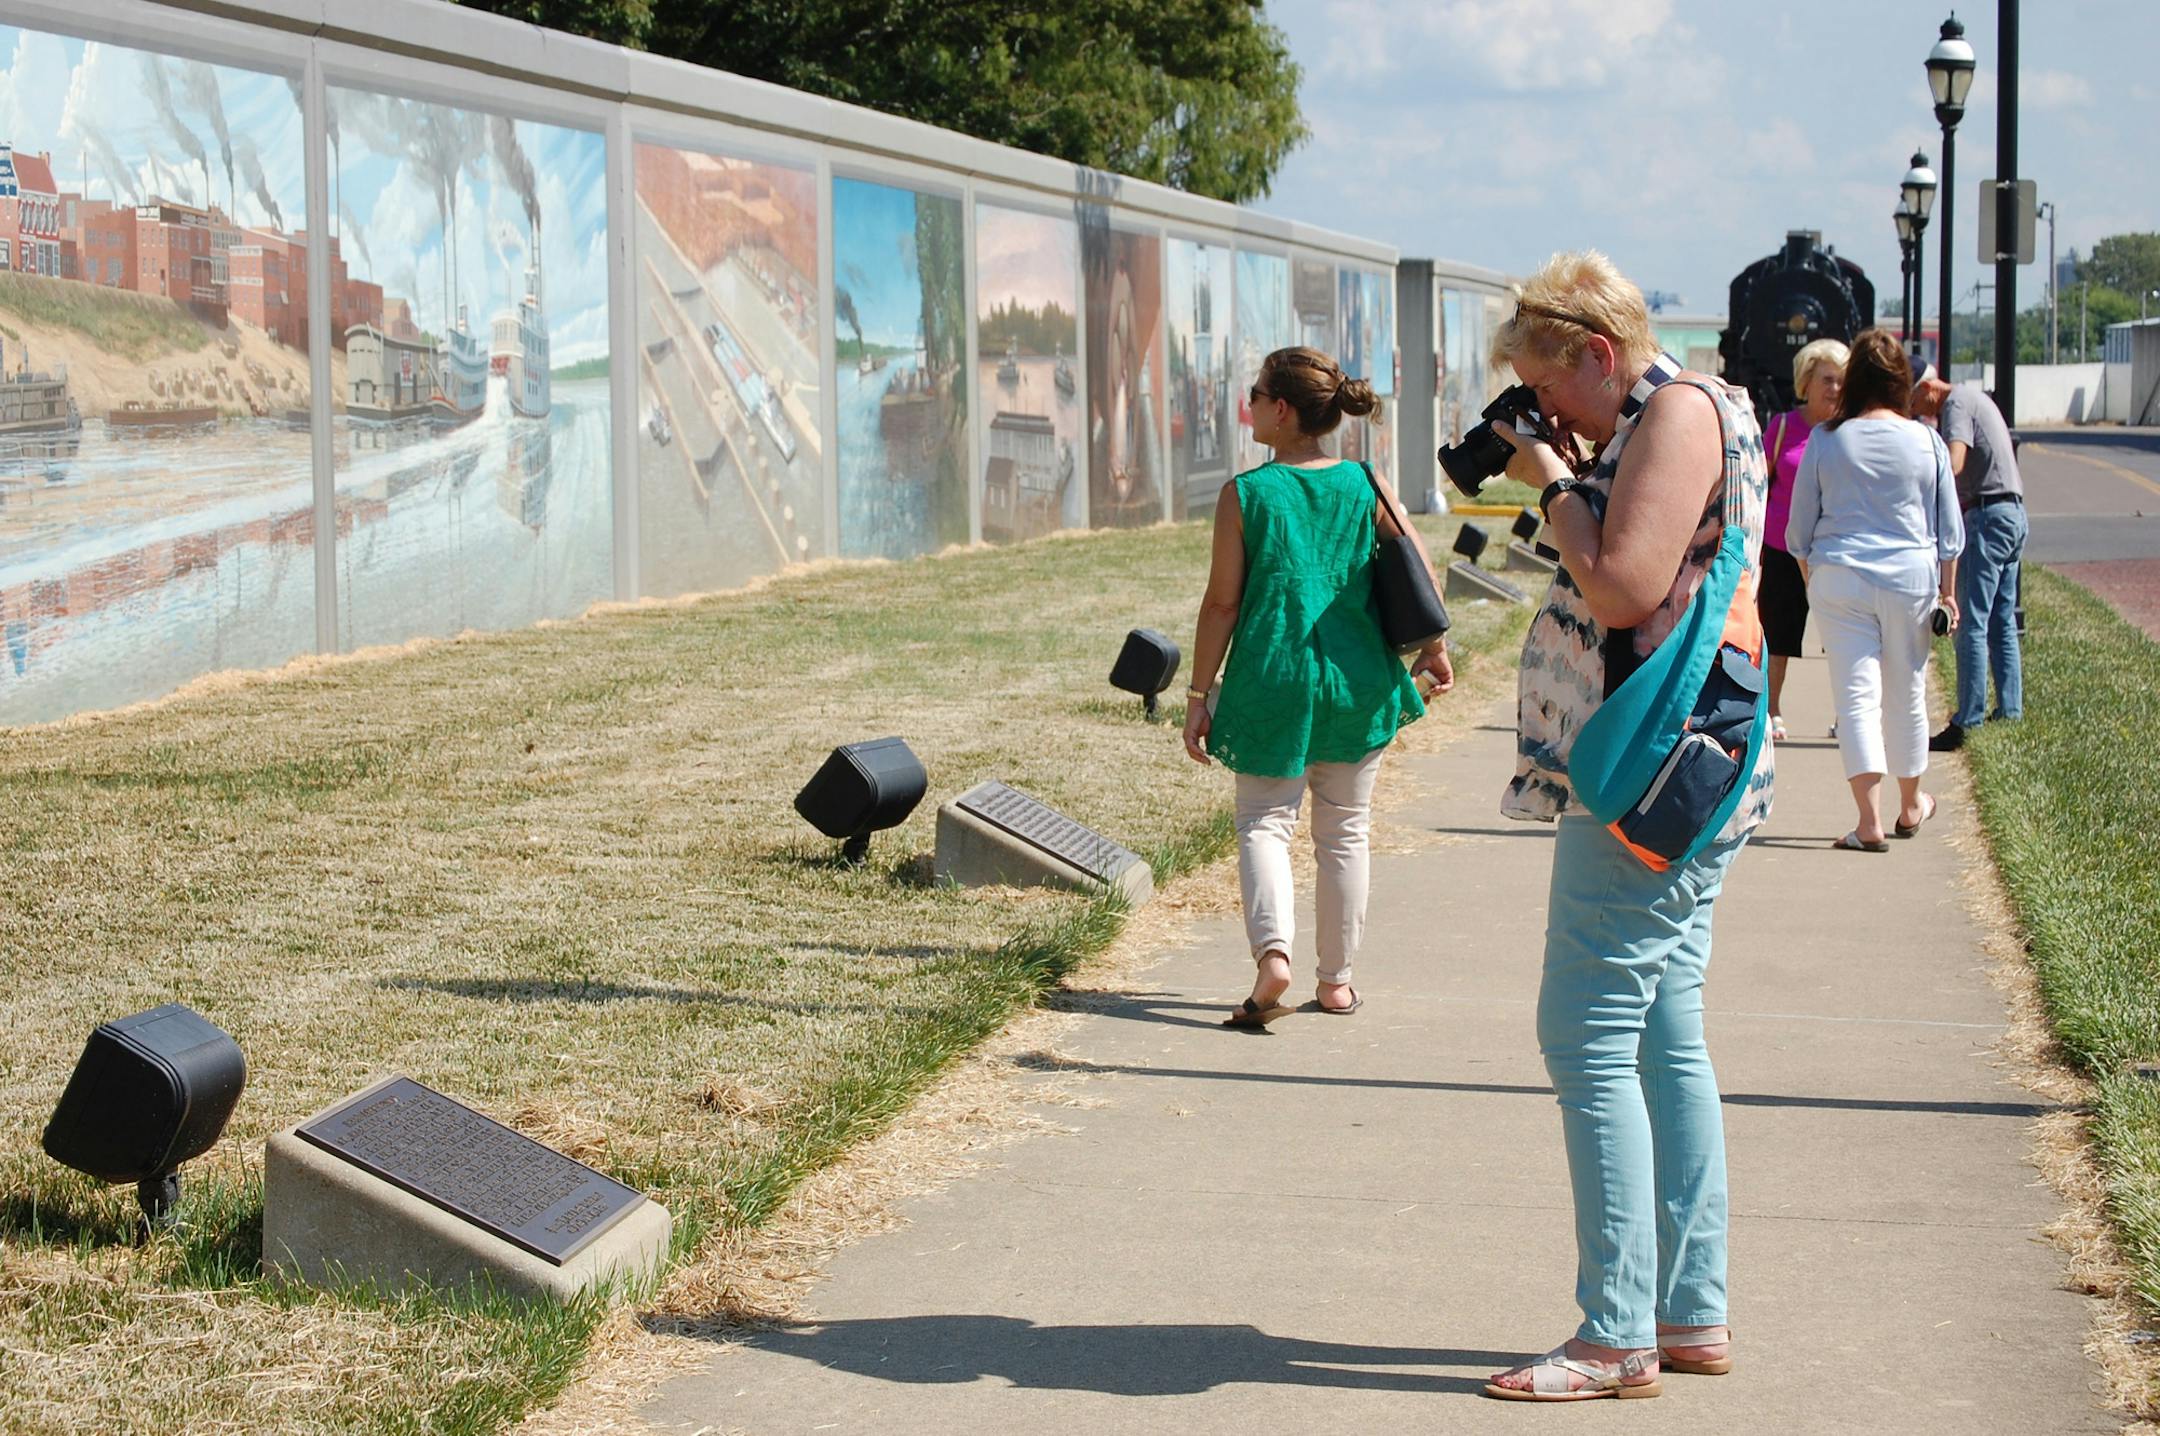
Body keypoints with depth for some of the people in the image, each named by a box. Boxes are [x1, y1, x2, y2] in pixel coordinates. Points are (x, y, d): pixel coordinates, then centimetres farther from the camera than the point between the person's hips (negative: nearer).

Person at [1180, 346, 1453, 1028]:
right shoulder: (1367, 486, -1)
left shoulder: (1244, 494, -7)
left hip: (1272, 682, -2)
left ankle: (1272, 951, -17)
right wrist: (1434, 649, 15)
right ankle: (1337, 979, 20)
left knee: (1263, 822, 7)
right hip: (1357, 682, 2)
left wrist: (1199, 695, 0)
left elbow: (1221, 603, -6)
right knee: (1346, 829, 14)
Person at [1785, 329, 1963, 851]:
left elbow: (1799, 528, 4)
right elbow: (1949, 529, 5)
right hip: (1911, 578, 1)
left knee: (1857, 694, -2)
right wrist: (1947, 591, 14)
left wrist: (1812, 580, 17)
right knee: (1907, 694, 15)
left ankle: (1870, 820, -12)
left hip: (1839, 578, -1)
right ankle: (1911, 805, 33)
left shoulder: (1826, 441, -3)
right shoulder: (1926, 442, -1)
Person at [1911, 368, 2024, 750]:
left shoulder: (1957, 403, -10)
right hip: (2012, 513, 10)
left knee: (1972, 624, -9)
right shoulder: (1974, 397, 21)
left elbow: (1953, 464, -25)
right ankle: (2010, 714, 14)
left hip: (1988, 516, -10)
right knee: (2002, 622, 12)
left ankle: (1968, 724, -10)